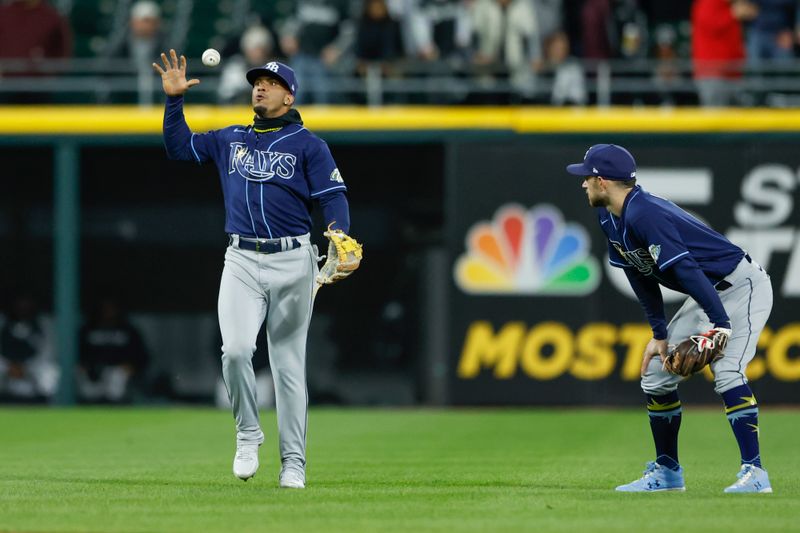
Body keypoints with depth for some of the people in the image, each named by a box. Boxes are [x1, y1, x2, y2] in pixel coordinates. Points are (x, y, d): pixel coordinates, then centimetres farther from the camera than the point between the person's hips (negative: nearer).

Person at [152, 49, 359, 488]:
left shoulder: (308, 145, 4)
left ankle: (293, 464, 5)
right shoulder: (229, 140, 17)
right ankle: (247, 435, 4)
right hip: (241, 260, 2)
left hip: (292, 262, -2)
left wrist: (338, 233, -25)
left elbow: (333, 196, -5)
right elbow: (179, 146, 24)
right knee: (236, 350, -17)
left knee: (289, 364, 1)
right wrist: (174, 100, 12)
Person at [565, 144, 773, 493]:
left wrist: (720, 324, -39)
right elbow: (640, 276, 10)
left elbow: (684, 269, -35)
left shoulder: (644, 215, -28)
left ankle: (754, 473, -26)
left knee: (726, 372, -26)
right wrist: (659, 333, 6)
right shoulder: (610, 218, 2)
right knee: (656, 375, 9)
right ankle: (667, 472, 18)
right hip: (707, 295, 10)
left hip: (742, 287, -10)